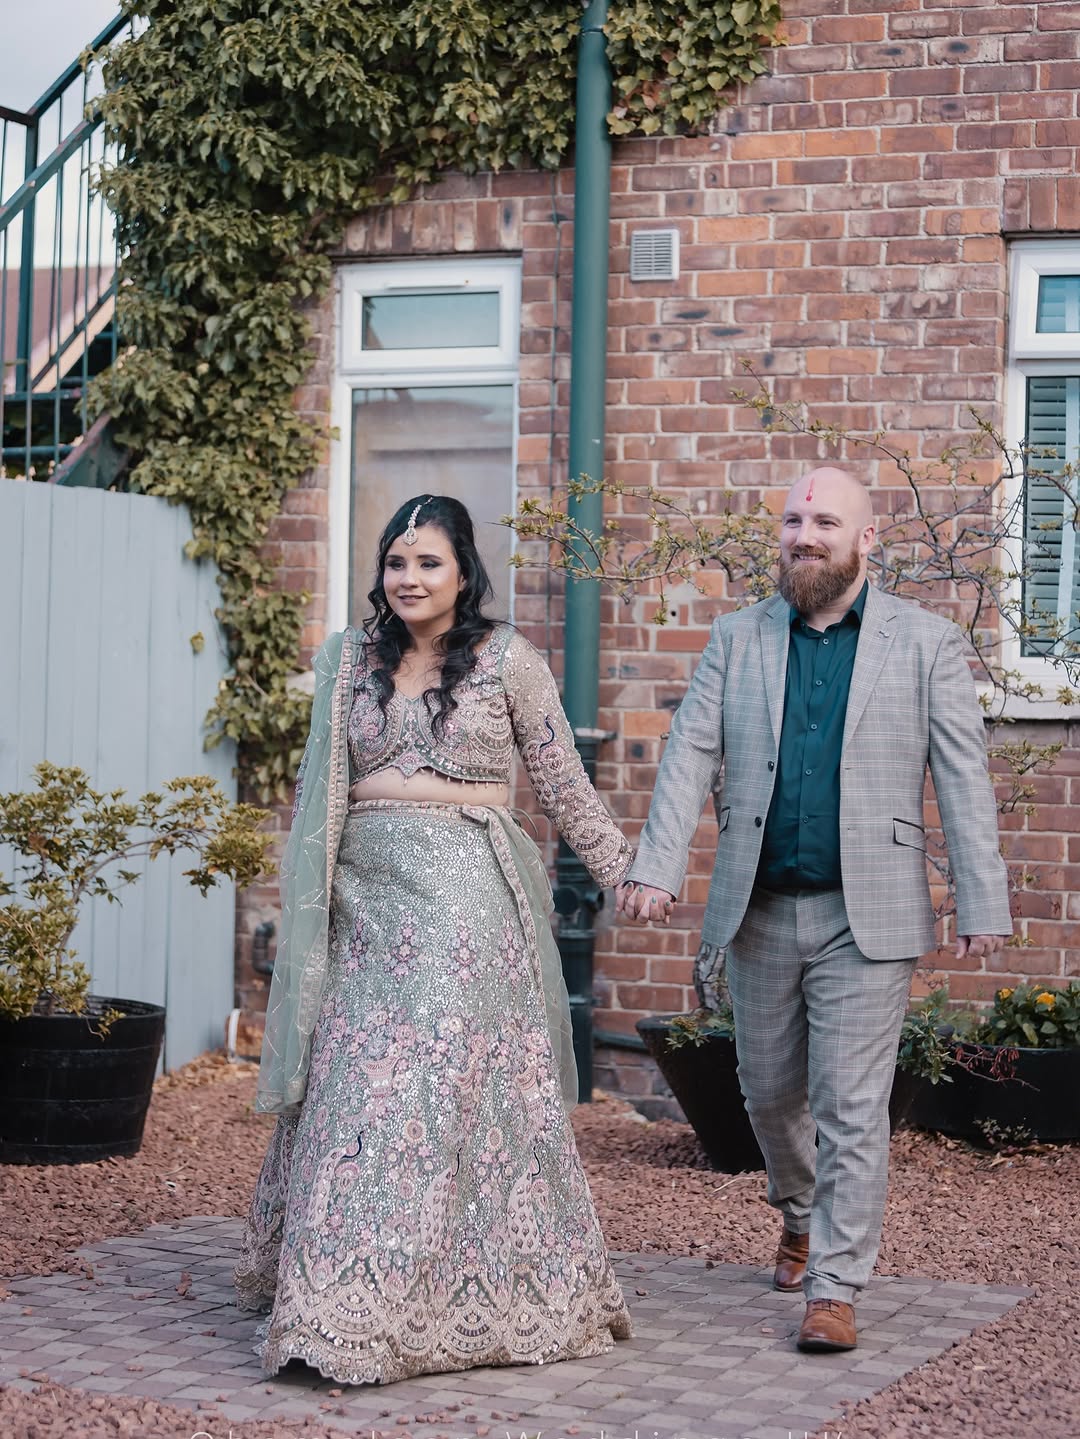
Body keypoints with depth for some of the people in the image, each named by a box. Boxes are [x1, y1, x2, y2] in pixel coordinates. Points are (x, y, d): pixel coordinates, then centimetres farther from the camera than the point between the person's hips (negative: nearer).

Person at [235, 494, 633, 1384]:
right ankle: (348, 1304, 12)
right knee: (356, 1086, 2)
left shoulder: (507, 661, 2)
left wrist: (626, 872, 6)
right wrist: (309, 901, 14)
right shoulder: (348, 662, 11)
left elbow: (564, 785, 6)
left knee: (464, 1080, -5)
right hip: (367, 894, 3)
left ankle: (479, 1299, 2)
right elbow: (319, 791, 17)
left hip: (466, 898, -3)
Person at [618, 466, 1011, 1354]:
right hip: (760, 913, 4)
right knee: (770, 1090, 16)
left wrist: (984, 906, -8)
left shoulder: (926, 643, 1)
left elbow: (964, 779, -2)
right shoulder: (737, 639, 8)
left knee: (852, 1108, -5)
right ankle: (804, 1216, 42)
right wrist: (658, 869, -12)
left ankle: (834, 1289, 2)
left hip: (866, 916, -3)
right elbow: (691, 754, 1)